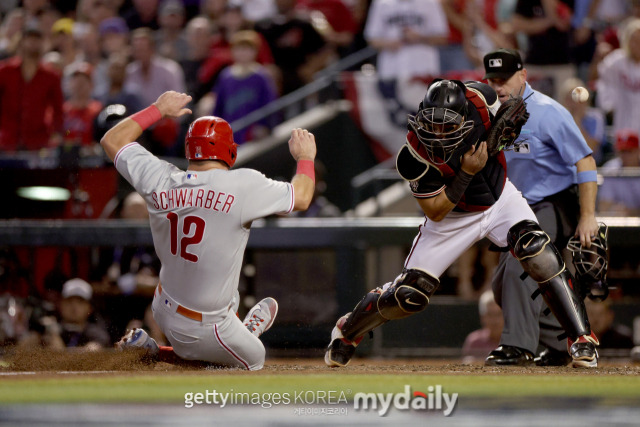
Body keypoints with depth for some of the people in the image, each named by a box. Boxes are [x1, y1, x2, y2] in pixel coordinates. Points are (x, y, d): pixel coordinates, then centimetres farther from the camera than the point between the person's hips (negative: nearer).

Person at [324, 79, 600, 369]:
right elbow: (434, 212, -23)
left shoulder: (479, 99, -25)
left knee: (537, 252, -26)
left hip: (500, 200, 2)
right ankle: (348, 331, 27)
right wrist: (466, 173, -35)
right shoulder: (413, 156, -32)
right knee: (409, 296, -4)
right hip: (453, 217, -2)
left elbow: (501, 121, 1)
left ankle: (581, 339, -19)